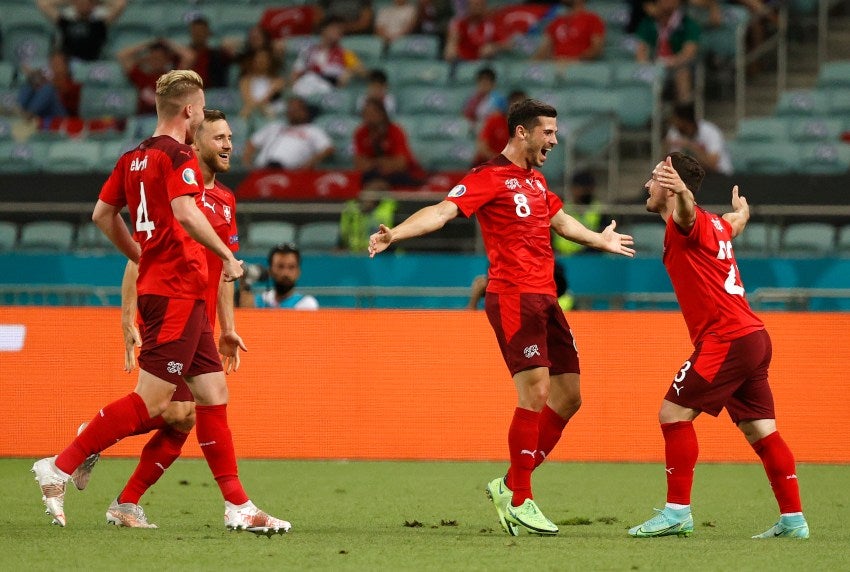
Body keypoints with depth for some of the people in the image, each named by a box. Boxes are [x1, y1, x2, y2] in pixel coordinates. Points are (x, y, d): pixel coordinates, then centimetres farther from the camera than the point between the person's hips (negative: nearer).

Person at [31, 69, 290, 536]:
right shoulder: (178, 156, -11)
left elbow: (102, 214, 19)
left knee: (212, 392, 8)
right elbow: (185, 214, -25)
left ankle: (238, 507, 7)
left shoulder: (133, 158, 15)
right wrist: (228, 256, -15)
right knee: (152, 399, -9)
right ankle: (60, 467, -7)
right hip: (177, 291, -10)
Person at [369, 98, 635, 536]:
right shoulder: (490, 177, -6)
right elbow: (444, 210, -19)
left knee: (568, 397, 7)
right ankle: (518, 500, -6)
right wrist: (396, 233, -36)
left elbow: (561, 221, 39)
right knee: (536, 392, -15)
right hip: (512, 298, -9)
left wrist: (600, 240, 57)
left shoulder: (535, 181, 20)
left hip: (545, 300, 9)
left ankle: (509, 486, 16)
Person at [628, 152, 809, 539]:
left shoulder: (687, 223, -8)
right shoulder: (716, 225, 19)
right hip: (754, 337, 10)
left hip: (726, 340, -10)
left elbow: (686, 212, -35)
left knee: (674, 414, -8)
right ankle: (793, 519, 8)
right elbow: (737, 220, 45)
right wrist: (741, 206, 68)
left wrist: (682, 193, -58)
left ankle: (677, 511, -9)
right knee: (761, 431, 9)